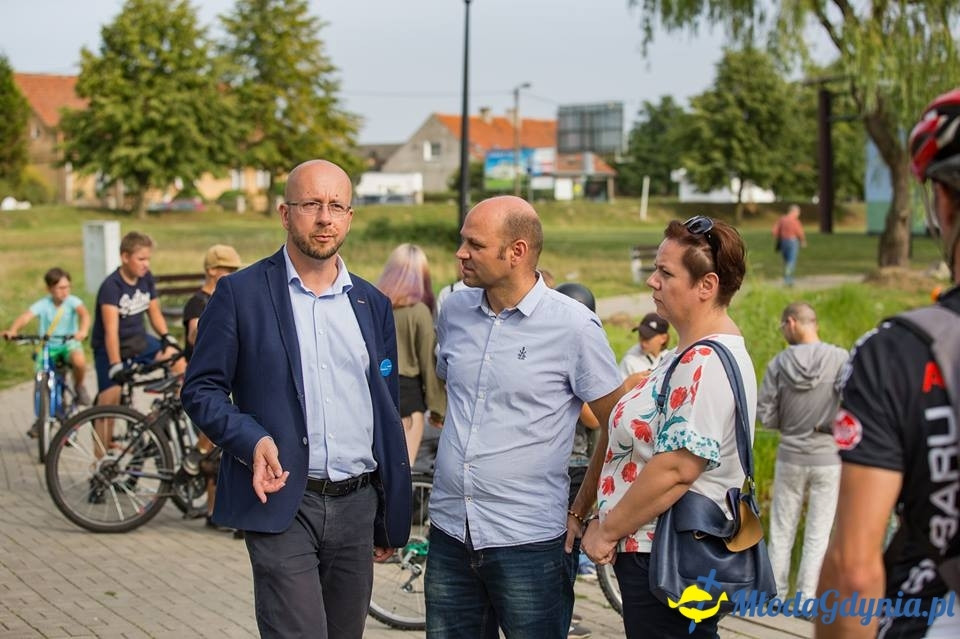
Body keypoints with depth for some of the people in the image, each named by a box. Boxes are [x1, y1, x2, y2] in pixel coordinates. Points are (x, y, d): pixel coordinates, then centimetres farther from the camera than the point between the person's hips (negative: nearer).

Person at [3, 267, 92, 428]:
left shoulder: (72, 301, -10)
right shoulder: (43, 304, -9)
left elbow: (84, 313, -28)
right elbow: (26, 317, -23)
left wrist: (83, 331, -50)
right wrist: (12, 331, -43)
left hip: (69, 344, -1)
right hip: (47, 347, 2)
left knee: (79, 360, -34)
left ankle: (78, 386, -2)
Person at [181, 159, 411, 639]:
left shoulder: (372, 304, 11)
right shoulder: (240, 293, -2)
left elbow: (387, 413, 14)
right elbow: (201, 390, -1)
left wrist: (393, 517, 13)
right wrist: (252, 440, -20)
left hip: (357, 506, 4)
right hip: (281, 501, -4)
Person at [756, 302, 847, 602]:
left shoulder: (779, 363, -9)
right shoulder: (840, 358, -14)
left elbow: (764, 415, -5)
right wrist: (826, 426, -3)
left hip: (790, 457, 1)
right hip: (828, 458, -1)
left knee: (782, 530, 15)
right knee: (818, 533, 9)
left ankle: (777, 592, 22)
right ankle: (806, 597, 12)